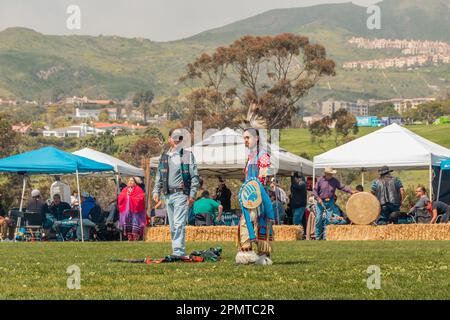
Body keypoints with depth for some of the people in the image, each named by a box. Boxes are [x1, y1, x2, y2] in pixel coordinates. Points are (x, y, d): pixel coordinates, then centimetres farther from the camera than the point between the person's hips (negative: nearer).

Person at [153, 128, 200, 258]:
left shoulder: (188, 155, 3)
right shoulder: (164, 156, 17)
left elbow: (194, 176, 0)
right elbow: (159, 176, 21)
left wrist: (192, 194, -8)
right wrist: (156, 191, 8)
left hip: (181, 194, -6)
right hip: (168, 194, 6)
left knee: (179, 224, -16)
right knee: (172, 226, 7)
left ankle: (178, 251, -22)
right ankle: (179, 252, 12)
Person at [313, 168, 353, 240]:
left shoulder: (334, 181, 0)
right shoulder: (320, 180, -3)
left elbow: (342, 187, -6)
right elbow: (315, 190, 0)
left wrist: (351, 191, -19)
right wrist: (318, 198, -12)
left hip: (330, 202, 1)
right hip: (321, 202, -1)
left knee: (328, 219, -3)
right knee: (318, 219, 0)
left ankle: (325, 237, 3)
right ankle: (318, 237, 10)